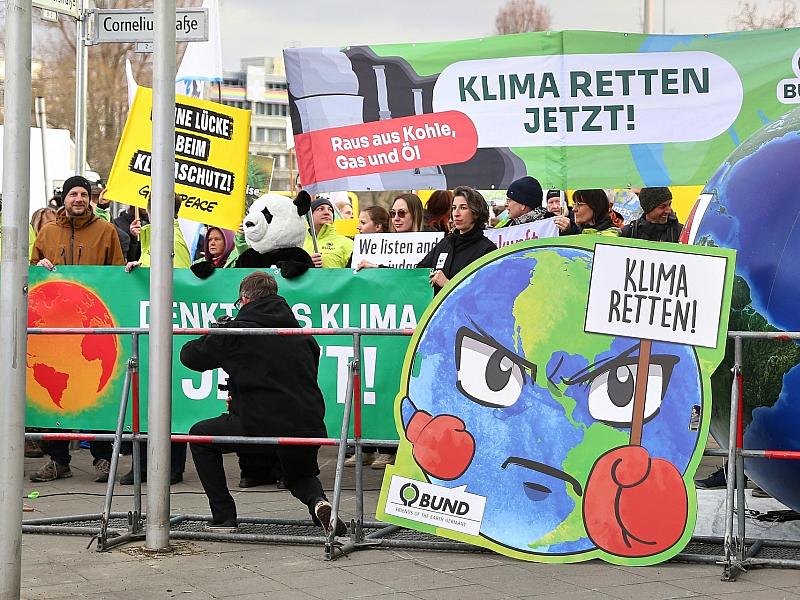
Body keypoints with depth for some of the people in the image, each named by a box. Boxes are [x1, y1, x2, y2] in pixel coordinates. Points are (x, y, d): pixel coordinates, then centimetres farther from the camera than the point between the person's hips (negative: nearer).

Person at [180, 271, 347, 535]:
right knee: (300, 476, 37)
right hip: (308, 427, 5)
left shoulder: (237, 331, -1)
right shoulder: (302, 333, 14)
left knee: (200, 436, 23)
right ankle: (318, 501, 1)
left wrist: (213, 339, 29)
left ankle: (224, 517, 18)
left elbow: (189, 356, 8)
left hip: (260, 426, -5)